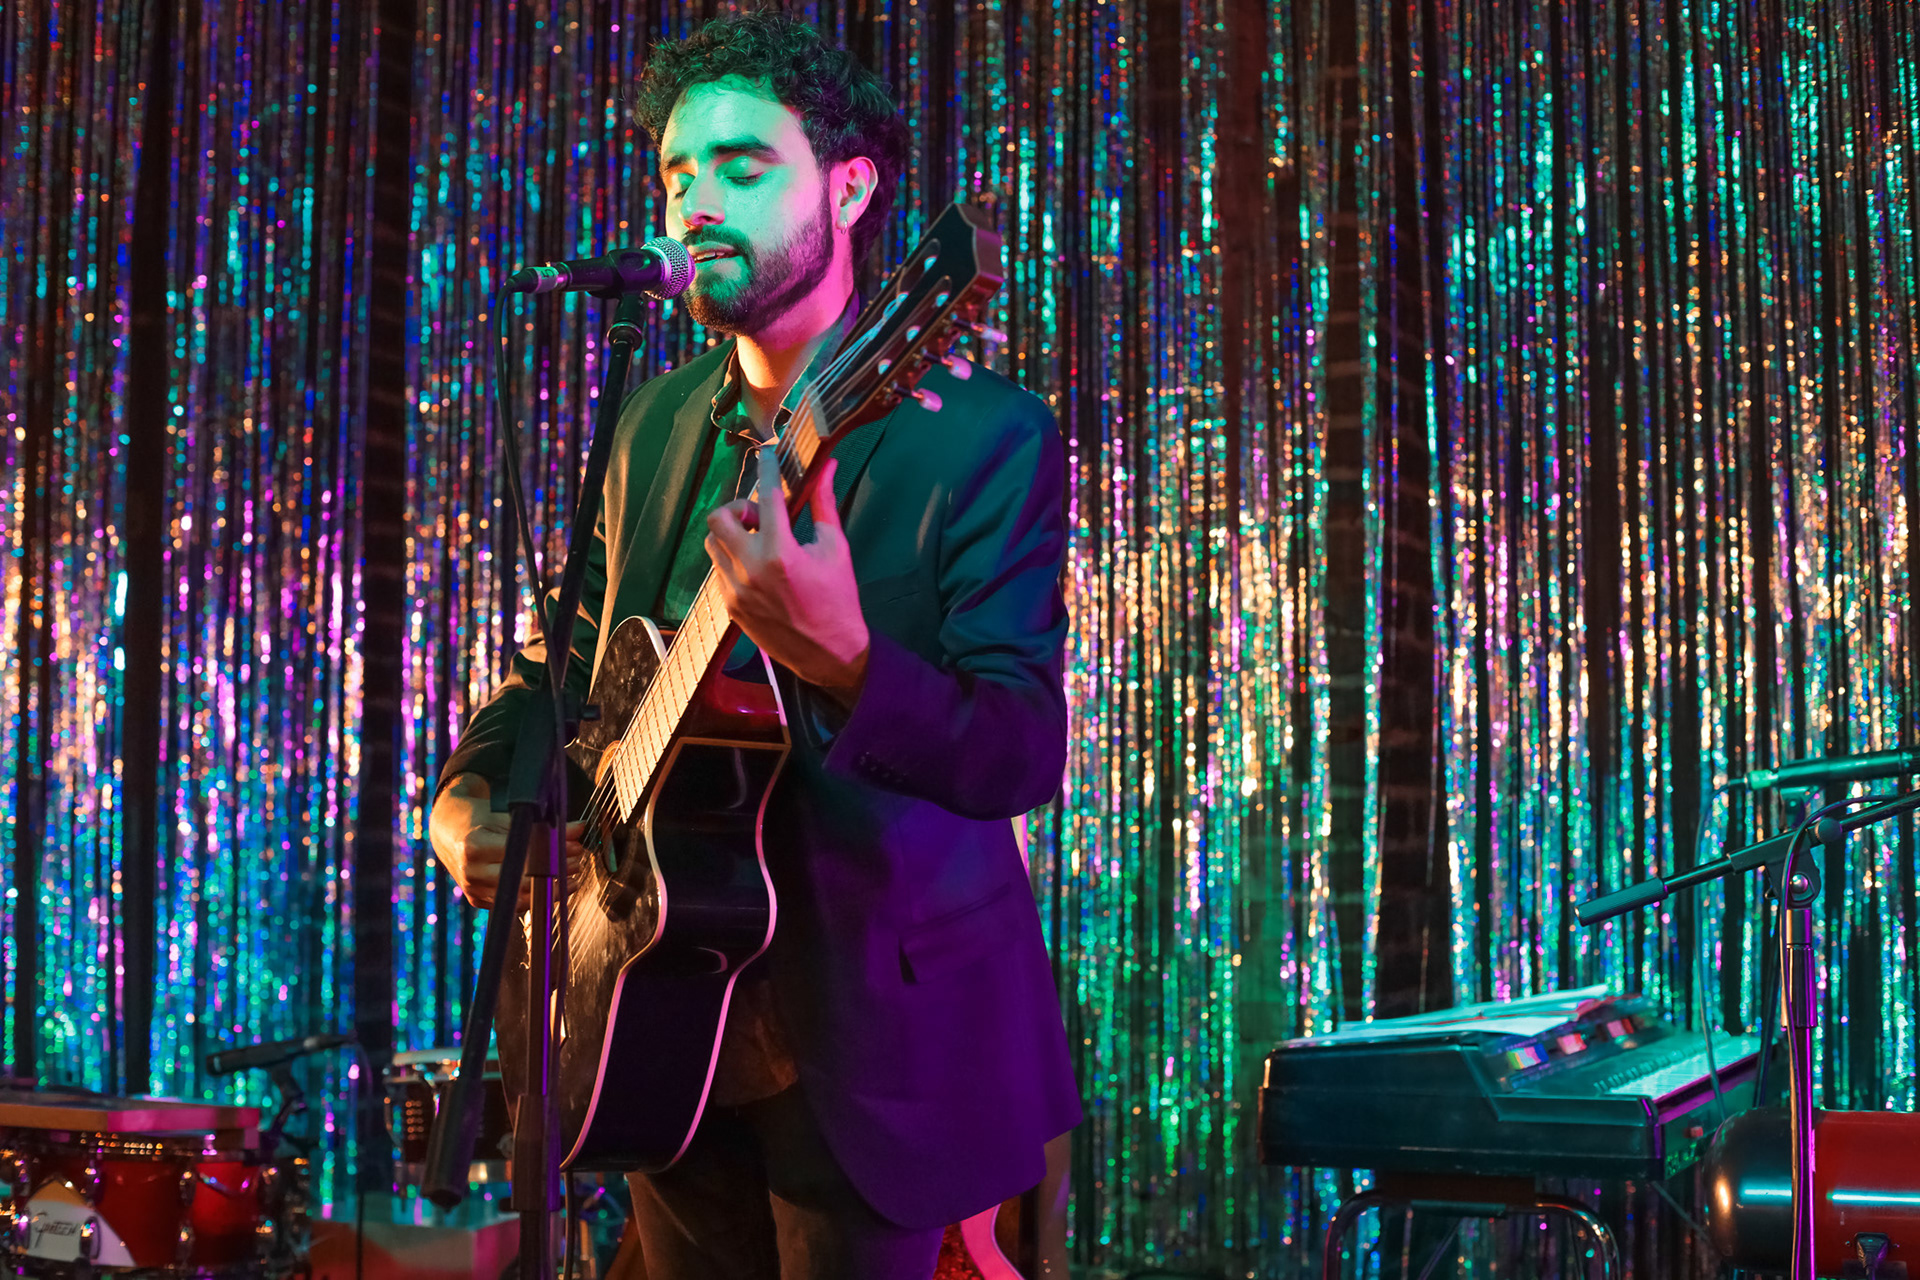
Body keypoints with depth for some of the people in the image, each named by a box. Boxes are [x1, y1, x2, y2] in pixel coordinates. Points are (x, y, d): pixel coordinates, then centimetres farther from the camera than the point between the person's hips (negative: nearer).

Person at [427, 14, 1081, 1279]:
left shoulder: (982, 435, -13)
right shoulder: (656, 426, 7)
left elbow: (1023, 753, -22)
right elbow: (568, 663, 17)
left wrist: (842, 663, -41)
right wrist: (468, 802, -4)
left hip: (866, 1042, -6)